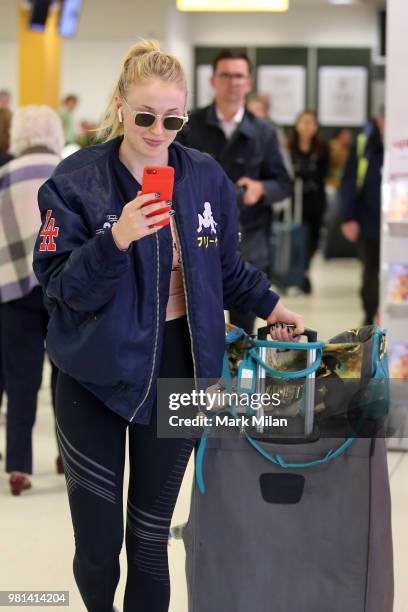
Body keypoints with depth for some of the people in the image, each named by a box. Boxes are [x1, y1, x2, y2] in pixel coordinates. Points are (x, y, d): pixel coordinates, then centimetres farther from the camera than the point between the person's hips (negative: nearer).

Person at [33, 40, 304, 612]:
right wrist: (115, 240, -28)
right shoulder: (78, 179, -9)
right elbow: (60, 285, -14)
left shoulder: (206, 177, 2)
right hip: (98, 377, -3)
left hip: (178, 374, 3)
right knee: (98, 547, -1)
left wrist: (267, 303, 15)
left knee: (150, 542, 9)